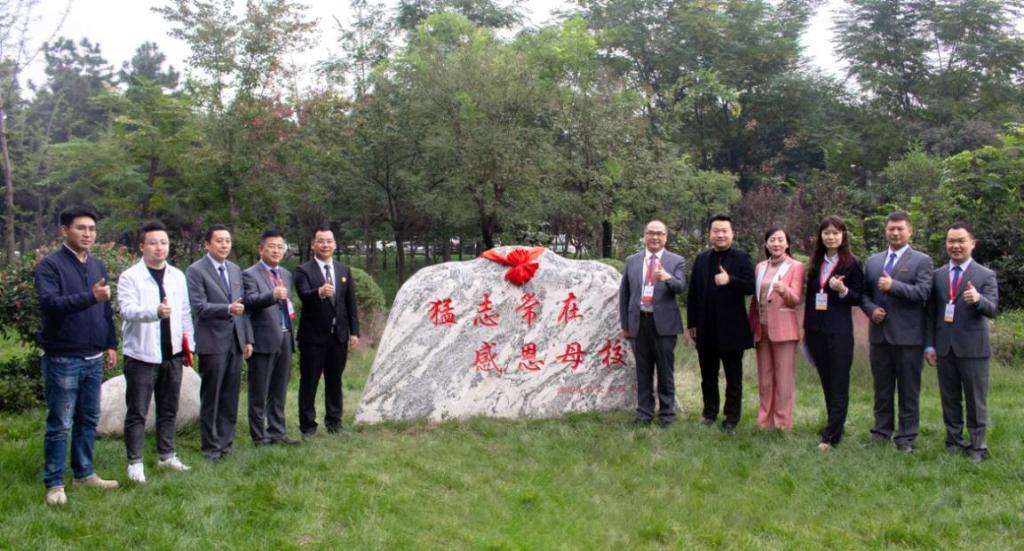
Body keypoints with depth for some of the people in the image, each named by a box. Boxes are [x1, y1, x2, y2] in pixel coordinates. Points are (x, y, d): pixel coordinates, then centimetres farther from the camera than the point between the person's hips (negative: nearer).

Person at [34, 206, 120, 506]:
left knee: (88, 420, 14)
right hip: (63, 359, -6)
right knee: (59, 424, 0)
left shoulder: (97, 266, 11)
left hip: (93, 358, 6)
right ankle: (54, 484, 9)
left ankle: (84, 473, 25)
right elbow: (49, 303, -24)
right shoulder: (50, 265, -9)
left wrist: (110, 344, 14)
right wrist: (89, 296, -35)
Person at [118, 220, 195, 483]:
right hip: (142, 354, -5)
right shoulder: (130, 277, -7)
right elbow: (127, 310, -21)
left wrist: (189, 343, 10)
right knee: (137, 412, 2)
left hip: (172, 354, 5)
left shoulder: (178, 276, 10)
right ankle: (135, 462, 11)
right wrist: (155, 312, -38)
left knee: (168, 410, 14)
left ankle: (166, 456, 26)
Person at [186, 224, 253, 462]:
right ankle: (211, 447, 12)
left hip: (235, 341, 6)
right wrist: (228, 309, -28)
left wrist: (248, 339, 13)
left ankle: (226, 442, 21)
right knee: (211, 398, 2)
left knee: (230, 396, 10)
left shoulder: (235, 269, 14)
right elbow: (199, 307, -14)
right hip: (213, 342, -6)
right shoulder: (196, 271, -6)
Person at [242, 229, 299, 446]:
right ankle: (259, 435, 12)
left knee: (279, 391, 14)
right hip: (264, 339, -7)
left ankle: (277, 431, 24)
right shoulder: (250, 274, -7)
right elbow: (250, 301, -26)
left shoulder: (286, 275, 16)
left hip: (284, 338, 7)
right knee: (259, 392, 2)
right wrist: (272, 295, -41)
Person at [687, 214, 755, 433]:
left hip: (732, 329, -4)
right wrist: (691, 323, 6)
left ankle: (731, 419, 15)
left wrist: (730, 280, -27)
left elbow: (751, 287, -11)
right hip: (706, 329, 4)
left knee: (733, 378, 7)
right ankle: (709, 414, 25)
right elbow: (693, 293, 9)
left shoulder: (742, 257, -3)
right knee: (708, 376, 13)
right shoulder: (701, 259, 8)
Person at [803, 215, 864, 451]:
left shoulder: (852, 264, -3)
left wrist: (843, 290, -22)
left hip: (839, 331, -5)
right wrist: (806, 328, 13)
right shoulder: (816, 263, 11)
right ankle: (835, 425, 21)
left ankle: (831, 436, -3)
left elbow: (858, 298, -2)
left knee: (838, 384, -3)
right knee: (826, 382, 11)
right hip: (816, 330, 5)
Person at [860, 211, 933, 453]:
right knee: (881, 387, 12)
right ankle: (881, 431, 21)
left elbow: (923, 292, -13)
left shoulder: (922, 261, -1)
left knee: (909, 389, 3)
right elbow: (864, 293, 14)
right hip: (879, 334, 4)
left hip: (908, 336, -4)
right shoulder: (872, 261, 14)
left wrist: (893, 285, -22)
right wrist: (871, 309, -5)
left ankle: (906, 437, 10)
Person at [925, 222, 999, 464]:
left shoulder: (985, 275, -2)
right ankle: (954, 442, 23)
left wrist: (978, 299, -35)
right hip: (944, 348, 3)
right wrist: (929, 345, 3)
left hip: (973, 348, -3)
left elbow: (993, 309, -13)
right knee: (949, 399, 11)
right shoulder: (937, 275, 8)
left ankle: (977, 446, 15)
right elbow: (931, 312, 9)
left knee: (976, 400, 4)